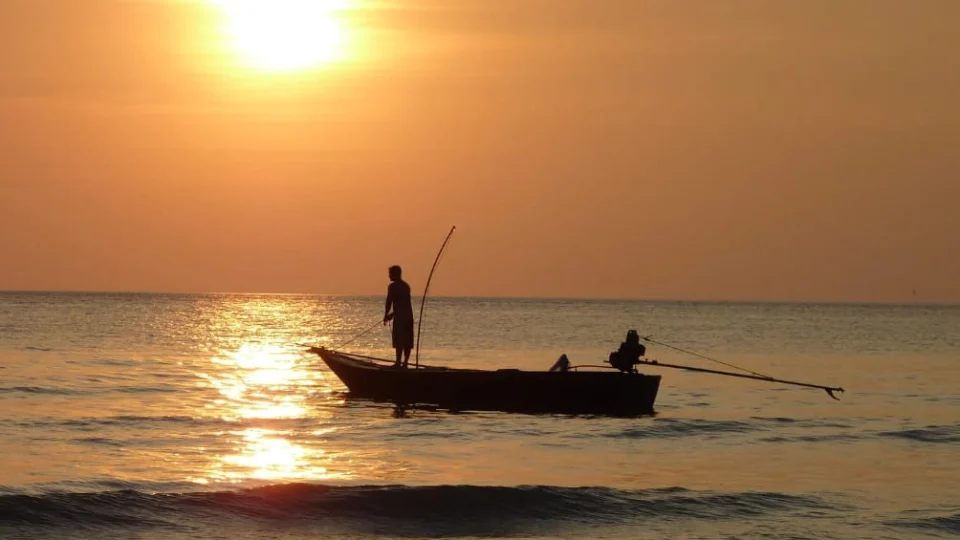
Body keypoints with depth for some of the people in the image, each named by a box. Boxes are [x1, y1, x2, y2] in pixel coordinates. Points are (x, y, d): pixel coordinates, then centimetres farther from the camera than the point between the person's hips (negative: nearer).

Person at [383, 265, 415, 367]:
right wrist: (393, 314, 28)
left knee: (399, 341, -8)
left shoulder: (392, 286, -7)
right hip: (409, 316, 7)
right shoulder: (406, 286, 18)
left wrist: (386, 315, 0)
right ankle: (405, 362, 7)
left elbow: (389, 302, -11)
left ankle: (398, 363, -12)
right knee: (407, 341, 7)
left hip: (400, 317, -7)